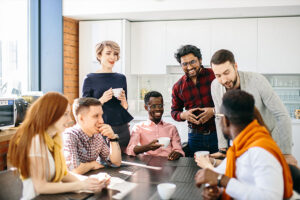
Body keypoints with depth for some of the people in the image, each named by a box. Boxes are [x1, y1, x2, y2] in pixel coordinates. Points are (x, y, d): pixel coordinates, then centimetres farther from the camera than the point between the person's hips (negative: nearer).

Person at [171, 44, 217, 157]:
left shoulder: (214, 76, -5)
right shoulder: (178, 87, 6)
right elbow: (174, 111, 15)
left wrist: (215, 111, -16)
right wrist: (183, 115, -6)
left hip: (218, 133, -2)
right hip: (195, 137, 2)